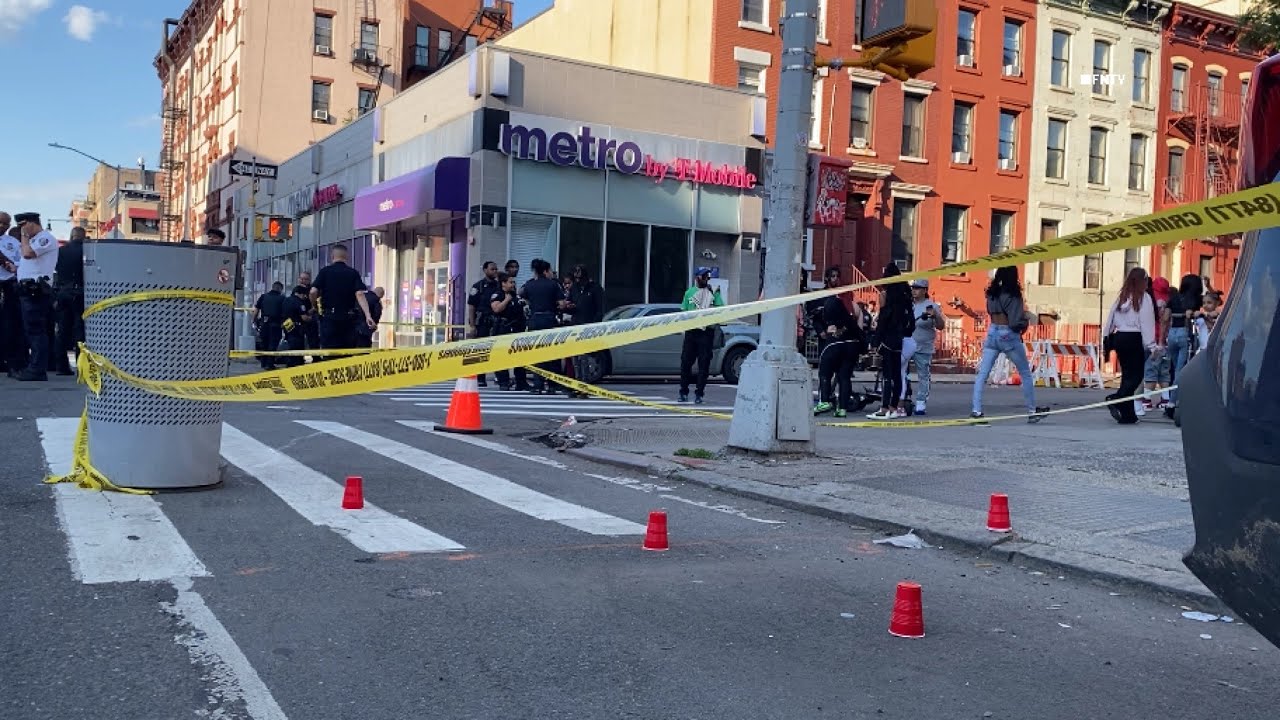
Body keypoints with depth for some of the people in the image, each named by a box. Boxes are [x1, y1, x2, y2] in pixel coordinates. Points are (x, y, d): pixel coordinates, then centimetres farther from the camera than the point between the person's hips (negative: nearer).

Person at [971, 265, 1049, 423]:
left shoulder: (992, 293, 4)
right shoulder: (1013, 295, -13)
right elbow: (1017, 321, -17)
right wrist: (1024, 323, 5)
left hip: (992, 333, 5)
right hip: (1009, 336, -5)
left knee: (982, 374, 1)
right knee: (1025, 374, 12)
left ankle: (977, 411, -9)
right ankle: (1032, 412, 21)